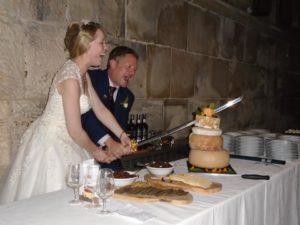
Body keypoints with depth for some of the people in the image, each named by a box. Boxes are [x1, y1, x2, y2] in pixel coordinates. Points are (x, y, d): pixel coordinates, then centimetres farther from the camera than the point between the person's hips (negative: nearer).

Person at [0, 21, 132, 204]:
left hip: (63, 141, 9)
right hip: (50, 143, -9)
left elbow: (101, 110, 10)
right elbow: (75, 130, -21)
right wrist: (95, 151, -6)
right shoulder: (70, 77, -24)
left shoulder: (83, 74, 5)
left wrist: (122, 135, 6)